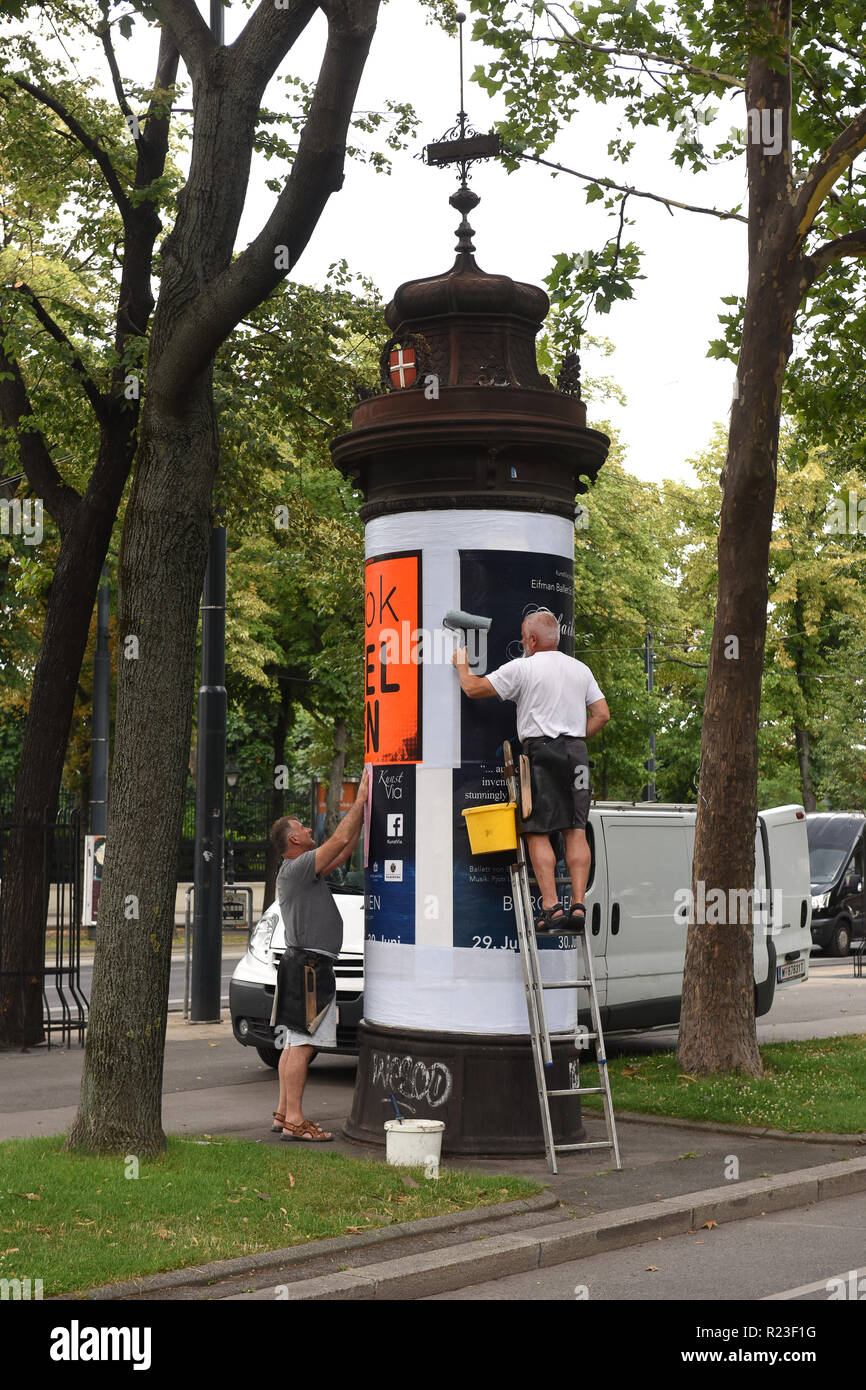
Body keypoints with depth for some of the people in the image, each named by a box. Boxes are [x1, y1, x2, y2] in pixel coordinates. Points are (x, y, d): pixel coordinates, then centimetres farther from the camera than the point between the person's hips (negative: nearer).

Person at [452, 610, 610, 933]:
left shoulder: (522, 668, -2)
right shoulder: (581, 669, 15)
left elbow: (474, 689, -1)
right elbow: (602, 714, 12)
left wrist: (462, 665, 18)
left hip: (539, 751, -5)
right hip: (576, 751, 5)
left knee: (538, 832, -3)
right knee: (575, 830, 4)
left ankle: (551, 906, -12)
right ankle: (578, 904, -3)